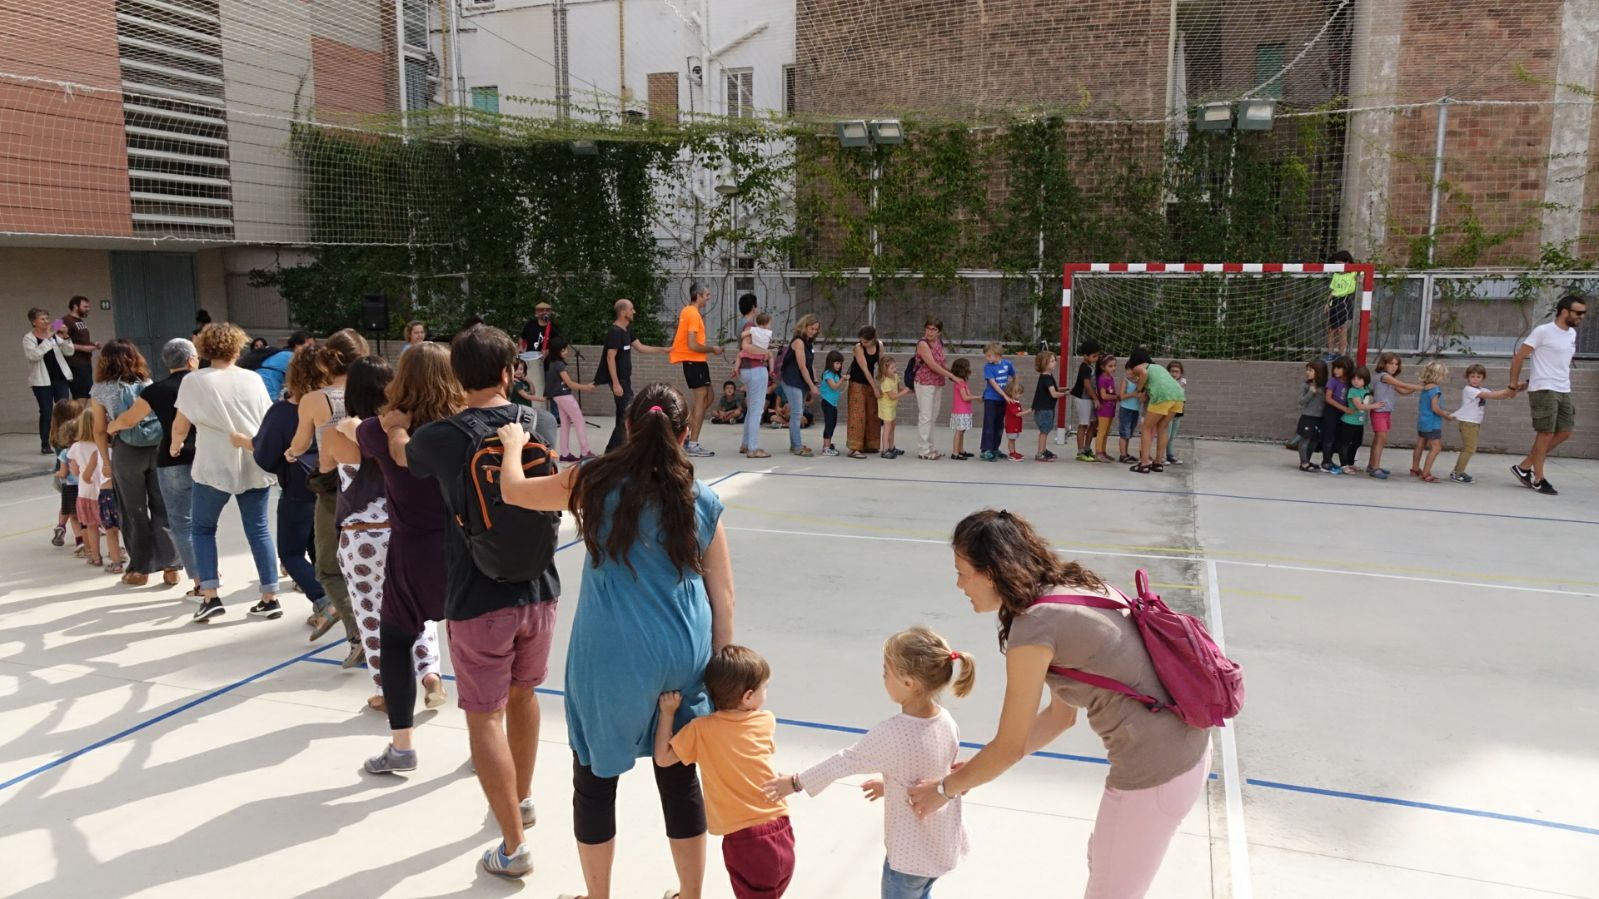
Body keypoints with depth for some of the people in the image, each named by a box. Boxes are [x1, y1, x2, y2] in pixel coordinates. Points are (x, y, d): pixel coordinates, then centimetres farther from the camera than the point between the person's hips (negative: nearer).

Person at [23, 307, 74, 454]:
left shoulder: (54, 335, 7)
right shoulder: (28, 338, -4)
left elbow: (69, 352, 4)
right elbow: (33, 355, -21)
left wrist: (64, 338, -12)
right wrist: (47, 339, -21)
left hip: (60, 377, 3)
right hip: (42, 380, -3)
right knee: (46, 412, -2)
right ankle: (45, 445, 5)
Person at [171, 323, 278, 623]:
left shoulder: (194, 380, -2)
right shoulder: (253, 379, 6)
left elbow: (180, 425, -1)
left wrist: (175, 446, 19)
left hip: (215, 466, -2)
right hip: (254, 466, 3)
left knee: (203, 528, 14)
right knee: (258, 530, 7)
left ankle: (210, 597, 5)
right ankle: (270, 598, 5)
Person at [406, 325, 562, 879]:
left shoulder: (436, 438, -14)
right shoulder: (541, 423, -3)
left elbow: (404, 457, 11)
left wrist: (395, 428, 33)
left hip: (478, 599, -4)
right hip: (537, 589, 5)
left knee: (485, 717, 6)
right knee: (522, 695, 24)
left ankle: (514, 848, 10)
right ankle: (522, 798, 43)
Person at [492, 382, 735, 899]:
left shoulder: (595, 483, -6)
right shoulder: (702, 502, -1)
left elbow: (514, 491, 10)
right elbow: (723, 599, 3)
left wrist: (513, 445, 30)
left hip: (612, 661, -2)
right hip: (683, 657, 2)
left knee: (595, 779, 17)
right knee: (680, 779, 17)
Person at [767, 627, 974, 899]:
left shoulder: (891, 734, -29)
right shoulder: (946, 721, -10)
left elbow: (846, 761, -17)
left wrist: (796, 782, -4)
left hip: (911, 854, -6)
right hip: (945, 844, 6)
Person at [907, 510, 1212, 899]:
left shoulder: (1035, 626, -20)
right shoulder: (1072, 588, 6)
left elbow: (1010, 747, -10)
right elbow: (1061, 716, 13)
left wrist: (946, 788, 6)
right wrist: (972, 769, 15)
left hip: (1155, 773, -9)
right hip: (1186, 744, 9)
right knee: (1102, 859, 29)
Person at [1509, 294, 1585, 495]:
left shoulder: (1572, 334, 13)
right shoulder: (1543, 331, -10)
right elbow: (1518, 357, -7)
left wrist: (1529, 382, 16)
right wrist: (1514, 384, -1)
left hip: (1563, 391, 8)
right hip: (1544, 390, -7)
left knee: (1564, 433, 5)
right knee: (1546, 434, -4)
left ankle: (1524, 467, 12)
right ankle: (1538, 479, 6)